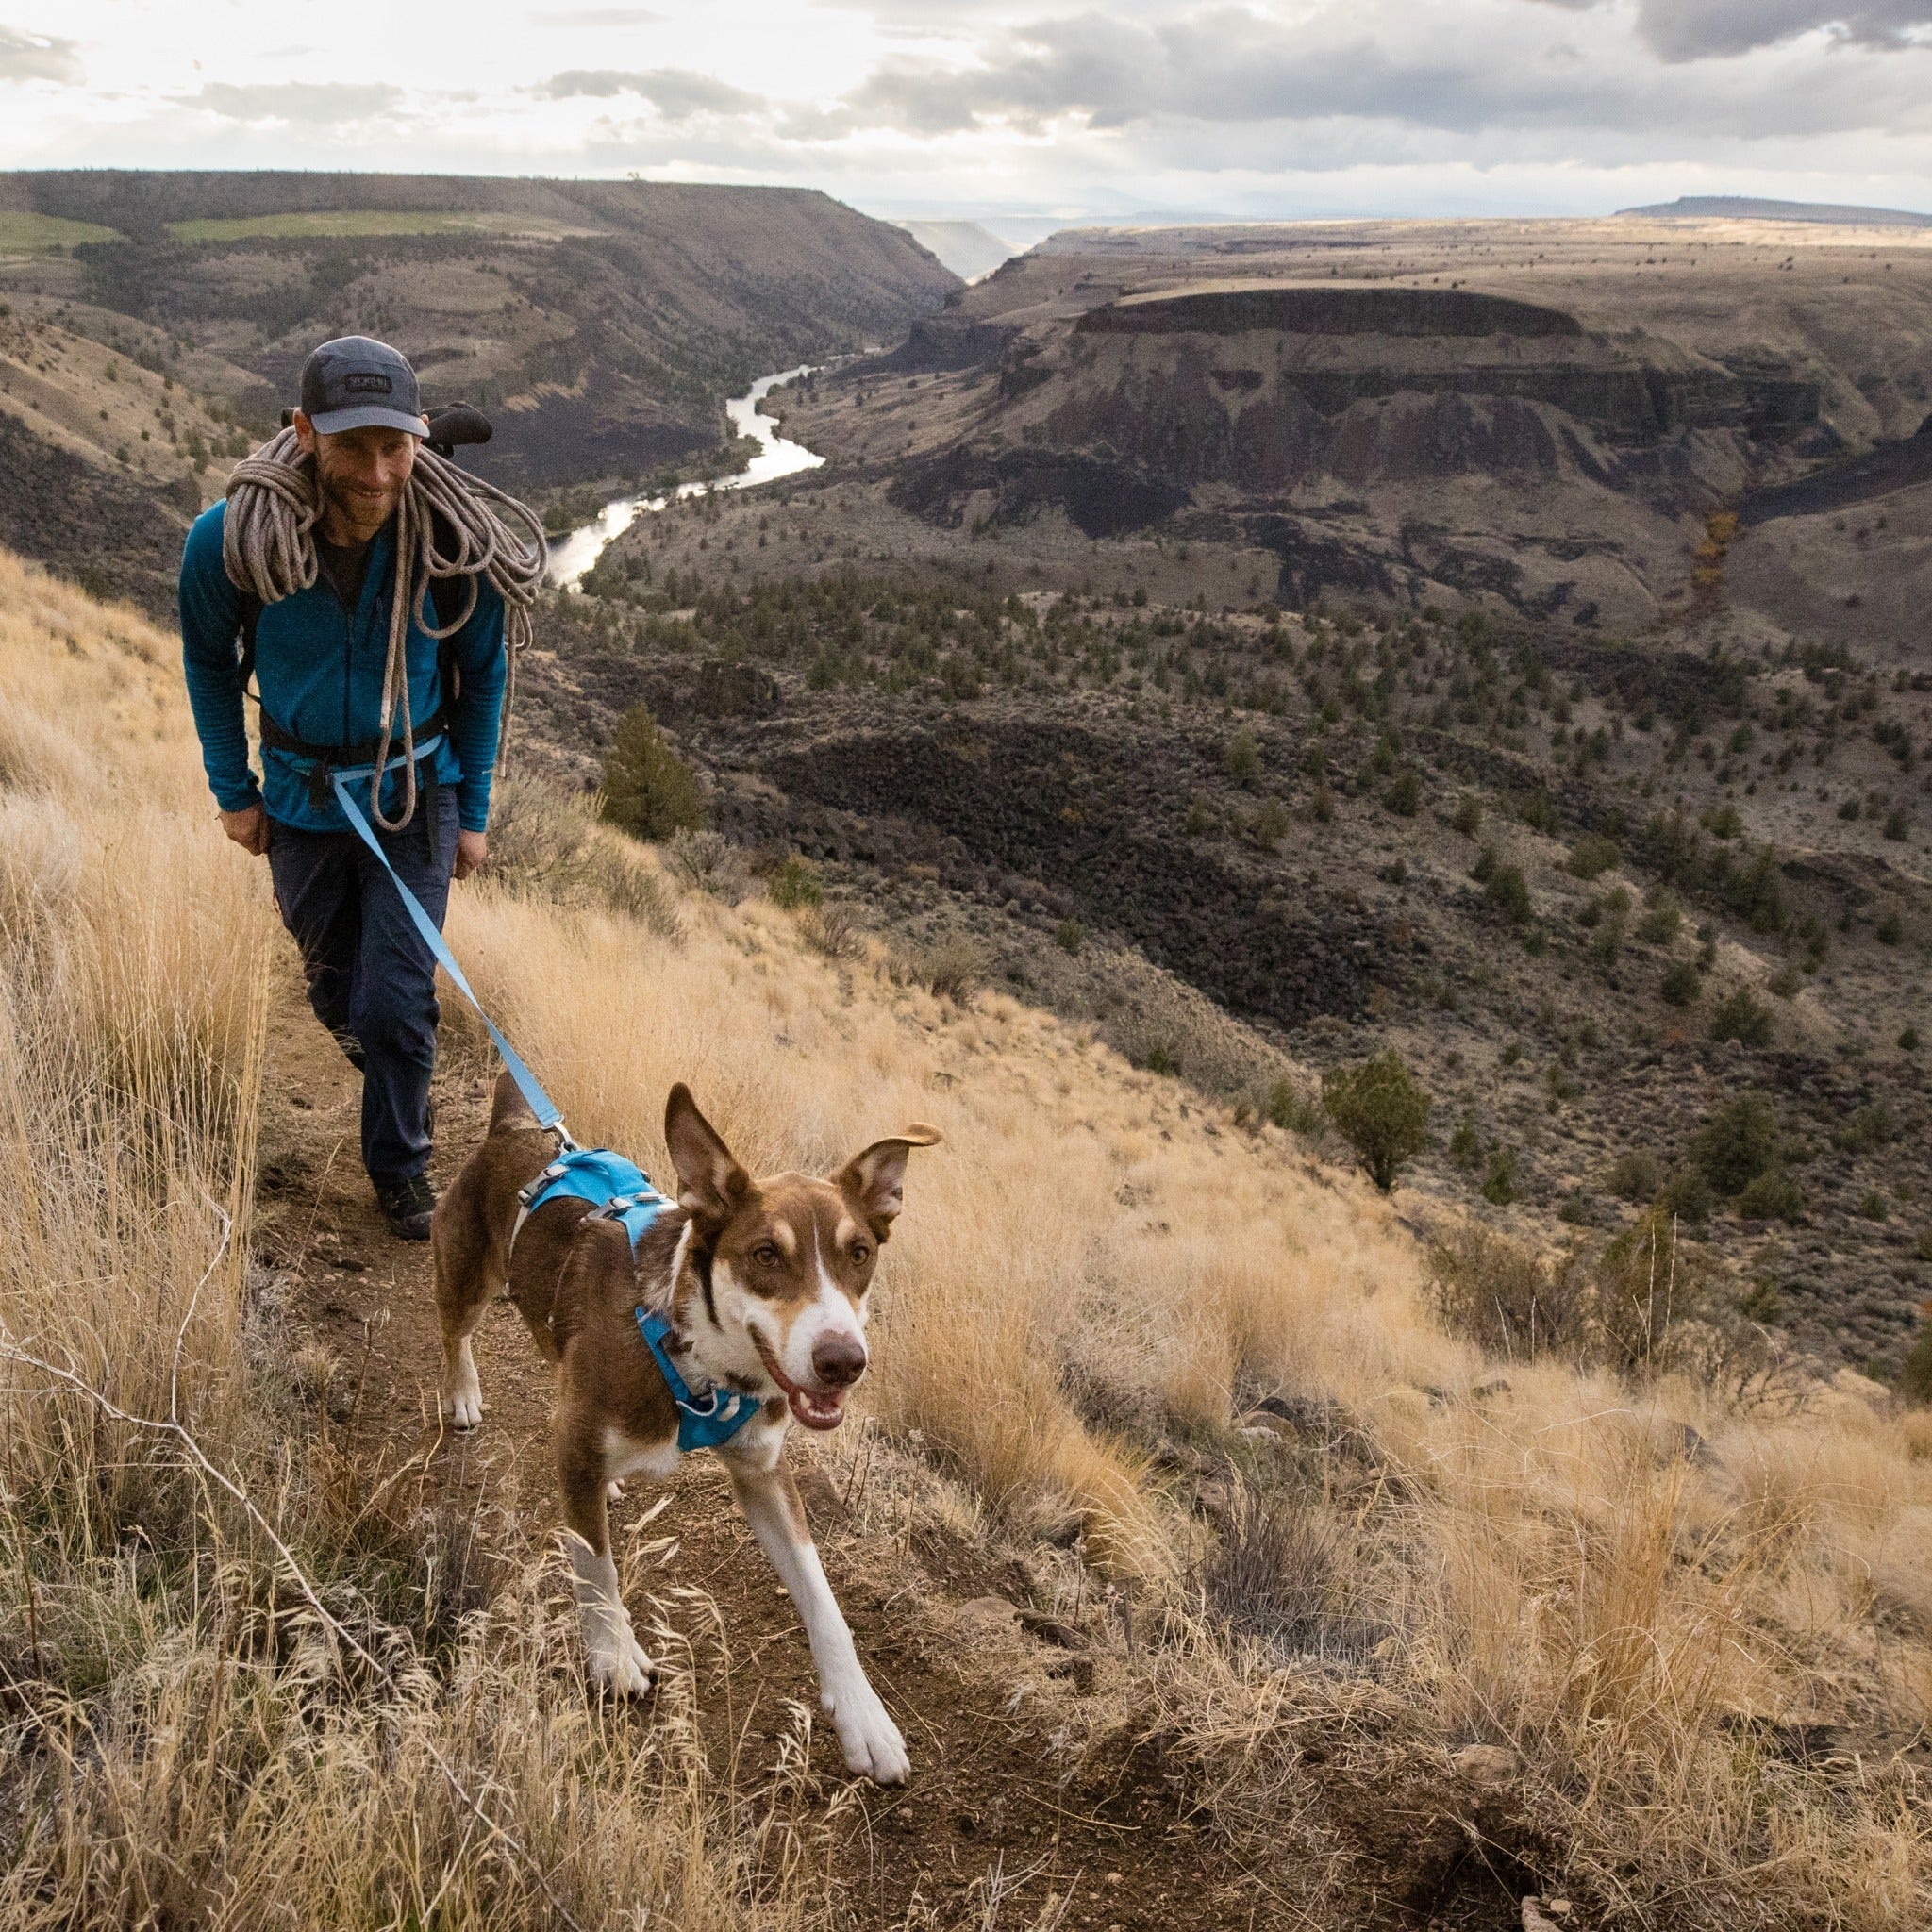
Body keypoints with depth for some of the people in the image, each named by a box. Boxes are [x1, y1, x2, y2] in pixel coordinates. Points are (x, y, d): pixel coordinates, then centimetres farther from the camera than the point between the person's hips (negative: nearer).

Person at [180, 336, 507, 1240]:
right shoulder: (231, 539, -21)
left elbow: (482, 674, -3)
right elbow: (208, 660, 0)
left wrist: (473, 810, 0)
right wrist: (233, 790, 3)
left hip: (415, 795, -1)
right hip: (301, 797, 2)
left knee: (398, 999, -4)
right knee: (333, 981, 20)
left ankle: (399, 1165, 18)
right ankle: (378, 1058, 54)